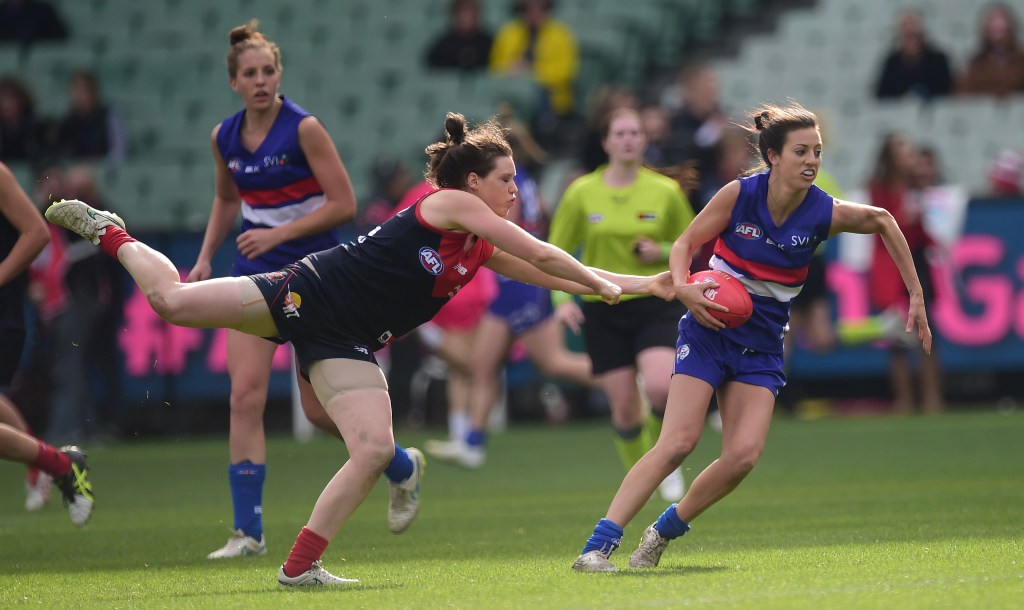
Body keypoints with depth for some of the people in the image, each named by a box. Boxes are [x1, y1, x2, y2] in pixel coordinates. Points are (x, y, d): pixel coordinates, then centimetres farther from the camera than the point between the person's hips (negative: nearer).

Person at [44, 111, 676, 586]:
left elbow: (547, 274, 19)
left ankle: (300, 565, -7)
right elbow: (544, 254, -13)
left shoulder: (482, 250, 12)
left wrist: (644, 284, 17)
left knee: (376, 451, -13)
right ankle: (109, 232, 12)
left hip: (347, 344, 7)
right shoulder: (449, 204, -10)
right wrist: (601, 283, -3)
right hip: (310, 293, -7)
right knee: (173, 301, -17)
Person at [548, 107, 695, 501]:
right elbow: (557, 252, 9)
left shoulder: (666, 191, -1)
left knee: (659, 389, -23)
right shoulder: (581, 193, 0)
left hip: (657, 306, -1)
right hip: (602, 311, 1)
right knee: (624, 407, -2)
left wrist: (663, 253, -11)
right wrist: (562, 299, -5)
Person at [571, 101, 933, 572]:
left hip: (762, 346, 3)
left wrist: (915, 294, 10)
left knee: (744, 455, -15)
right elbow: (686, 242, -3)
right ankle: (597, 547, -16)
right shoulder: (740, 194, -14)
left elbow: (882, 221, 9)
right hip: (709, 328, -3)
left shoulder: (825, 214, -9)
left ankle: (663, 532, 6)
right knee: (678, 442, -16)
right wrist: (682, 287, -23)